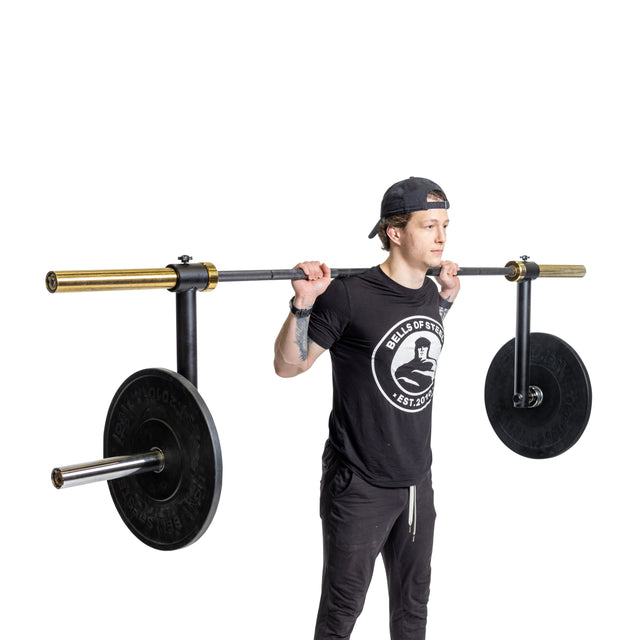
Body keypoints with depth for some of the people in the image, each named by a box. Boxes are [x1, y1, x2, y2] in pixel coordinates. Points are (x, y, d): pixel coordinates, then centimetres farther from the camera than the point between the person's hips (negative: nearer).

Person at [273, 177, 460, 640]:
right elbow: (288, 366, -11)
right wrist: (304, 303, -25)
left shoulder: (430, 293, 3)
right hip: (360, 487, -6)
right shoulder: (349, 297, -19)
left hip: (417, 481, 6)